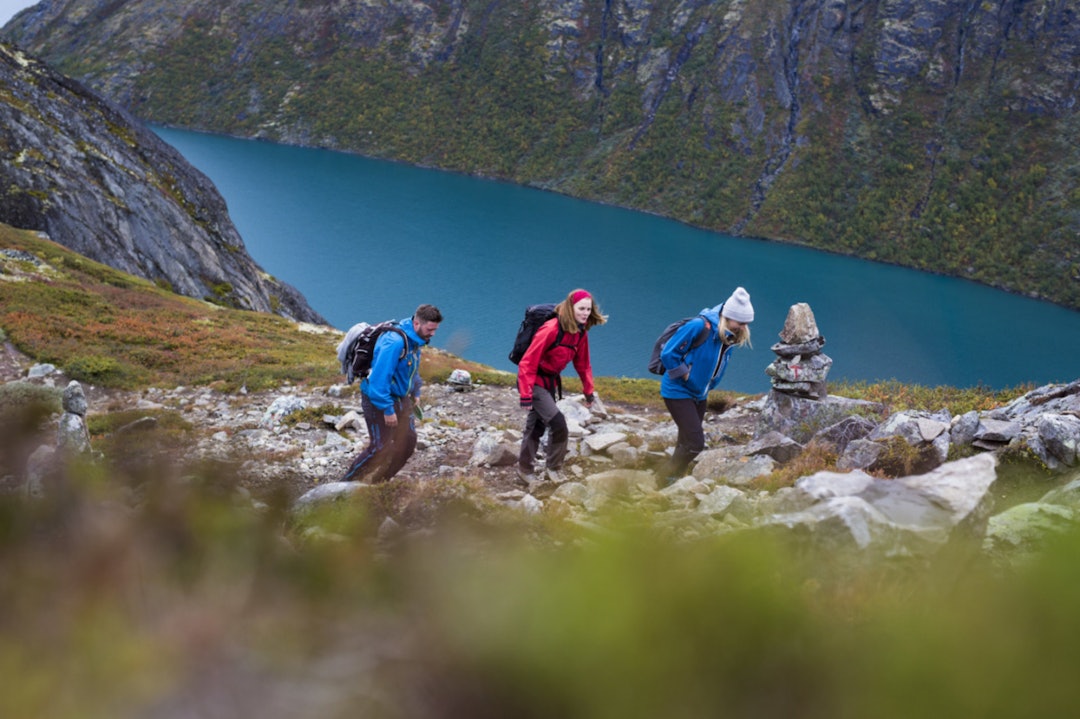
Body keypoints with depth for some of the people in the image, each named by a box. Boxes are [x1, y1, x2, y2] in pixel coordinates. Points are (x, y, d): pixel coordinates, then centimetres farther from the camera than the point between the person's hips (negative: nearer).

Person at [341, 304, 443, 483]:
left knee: (408, 442, 12)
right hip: (378, 400, -9)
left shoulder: (414, 339, 2)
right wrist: (387, 410, -25)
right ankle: (346, 485, 5)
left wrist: (415, 393, 18)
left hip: (400, 399, 9)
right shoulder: (394, 342, -29)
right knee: (381, 448, -8)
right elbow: (380, 377, -30)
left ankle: (379, 483, 26)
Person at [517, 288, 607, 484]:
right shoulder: (551, 329, -26)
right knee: (557, 422, -15)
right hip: (534, 381, -8)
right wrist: (526, 394, -27)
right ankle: (553, 468, 0)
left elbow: (582, 364, 12)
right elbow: (528, 362, -25)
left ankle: (525, 469, 27)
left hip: (550, 382, 8)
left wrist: (588, 391, 12)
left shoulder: (581, 333, -2)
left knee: (537, 426, 15)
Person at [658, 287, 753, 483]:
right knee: (695, 442, -13)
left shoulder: (729, 337, -1)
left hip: (699, 395, 8)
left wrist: (708, 387, 9)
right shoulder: (699, 327, -25)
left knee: (687, 442, 14)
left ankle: (676, 481, 28)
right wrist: (684, 375, -16)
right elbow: (668, 354, -22)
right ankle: (669, 479, 3)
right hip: (678, 392, -8)